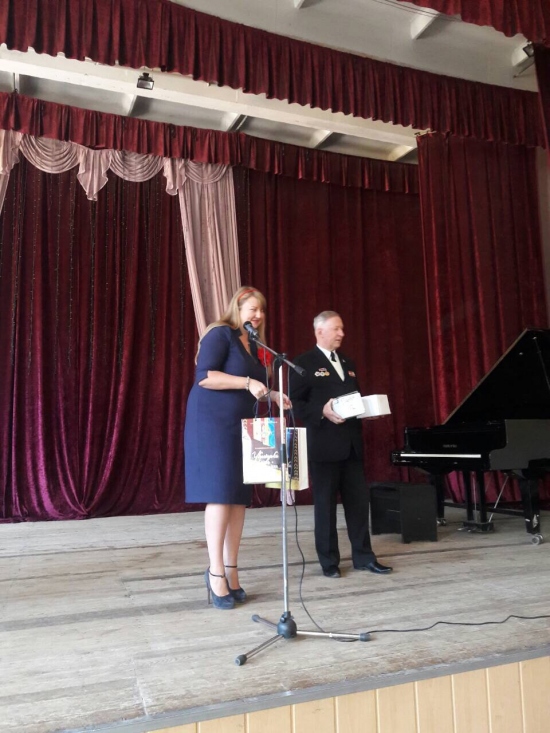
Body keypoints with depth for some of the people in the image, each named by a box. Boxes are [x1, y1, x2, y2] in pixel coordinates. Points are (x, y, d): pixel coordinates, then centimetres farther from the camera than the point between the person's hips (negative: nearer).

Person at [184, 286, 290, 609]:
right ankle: (216, 572, -1)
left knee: (239, 497, 5)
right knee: (220, 494, -10)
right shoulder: (220, 334, -7)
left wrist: (271, 395, 6)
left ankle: (231, 570, 13)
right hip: (213, 423, -8)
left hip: (241, 426, 8)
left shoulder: (252, 344, 17)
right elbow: (204, 376, -18)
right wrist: (247, 383, -22)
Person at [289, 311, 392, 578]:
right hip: (323, 444, -6)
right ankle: (329, 561, 15)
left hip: (351, 443, 7)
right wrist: (322, 411, -23)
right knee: (325, 503, 3)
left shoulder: (348, 364, 19)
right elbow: (295, 403, -10)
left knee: (358, 500, 9)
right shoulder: (304, 363, -4)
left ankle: (363, 556, 20)